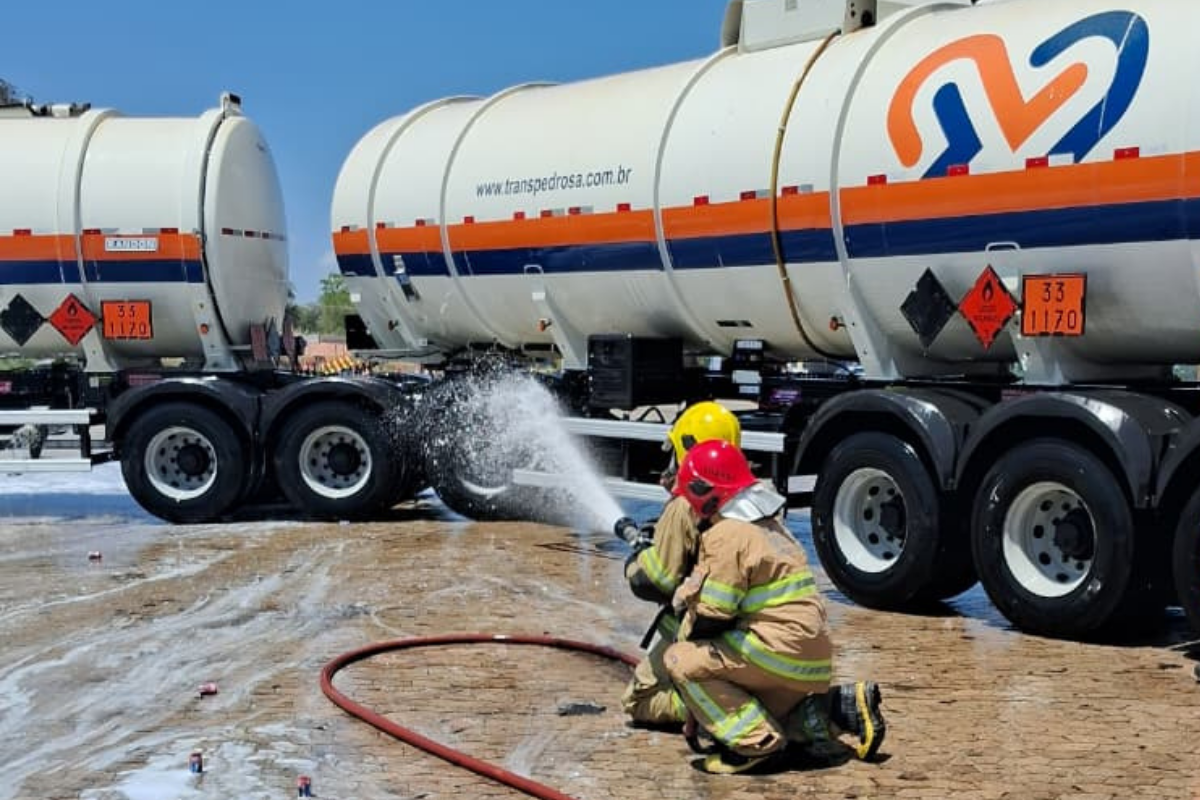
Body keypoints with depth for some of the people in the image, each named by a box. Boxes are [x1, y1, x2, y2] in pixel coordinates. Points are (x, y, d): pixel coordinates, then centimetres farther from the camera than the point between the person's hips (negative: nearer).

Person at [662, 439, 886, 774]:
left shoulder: (726, 535, -15)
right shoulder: (766, 524, 15)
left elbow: (712, 617, -16)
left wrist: (687, 634, 4)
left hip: (782, 647, -10)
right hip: (813, 654, 10)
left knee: (681, 661, -11)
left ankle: (754, 740, -15)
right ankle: (848, 708, 14)